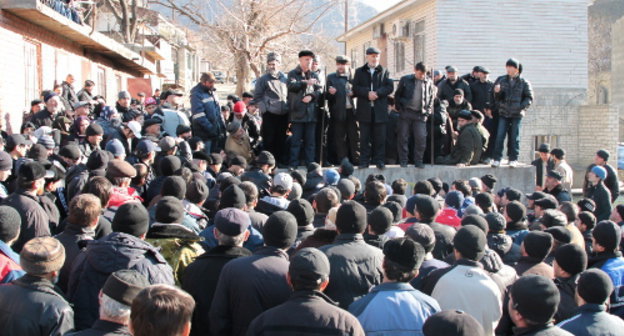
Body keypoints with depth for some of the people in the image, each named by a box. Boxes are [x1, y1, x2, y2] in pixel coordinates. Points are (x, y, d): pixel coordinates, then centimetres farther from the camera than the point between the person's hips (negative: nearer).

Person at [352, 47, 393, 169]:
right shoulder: (359, 71, 11)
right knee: (364, 137, 2)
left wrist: (377, 93, -13)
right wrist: (367, 93, -14)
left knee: (380, 137, 1)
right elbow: (355, 88, 1)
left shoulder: (384, 71, 11)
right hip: (364, 110, 0)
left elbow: (390, 87, 1)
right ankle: (364, 161, 6)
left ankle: (379, 160, 7)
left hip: (380, 110, 0)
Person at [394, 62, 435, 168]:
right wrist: (400, 108, 0)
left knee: (421, 138, -4)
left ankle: (418, 161, 6)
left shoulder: (429, 82, 7)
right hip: (406, 112, -1)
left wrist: (428, 111, 6)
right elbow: (397, 95, 7)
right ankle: (403, 161, 9)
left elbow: (431, 97, 16)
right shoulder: (405, 80, 2)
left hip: (420, 114, 1)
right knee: (403, 137, 1)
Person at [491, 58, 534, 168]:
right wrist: (497, 92, -14)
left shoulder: (524, 82, 1)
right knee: (500, 136, -5)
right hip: (503, 113, 1)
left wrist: (522, 107, -13)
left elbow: (529, 98, 2)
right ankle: (497, 159, -1)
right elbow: (496, 98, 9)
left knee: (514, 137, 3)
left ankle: (513, 159, 11)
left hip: (517, 114, -1)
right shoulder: (501, 80, 6)